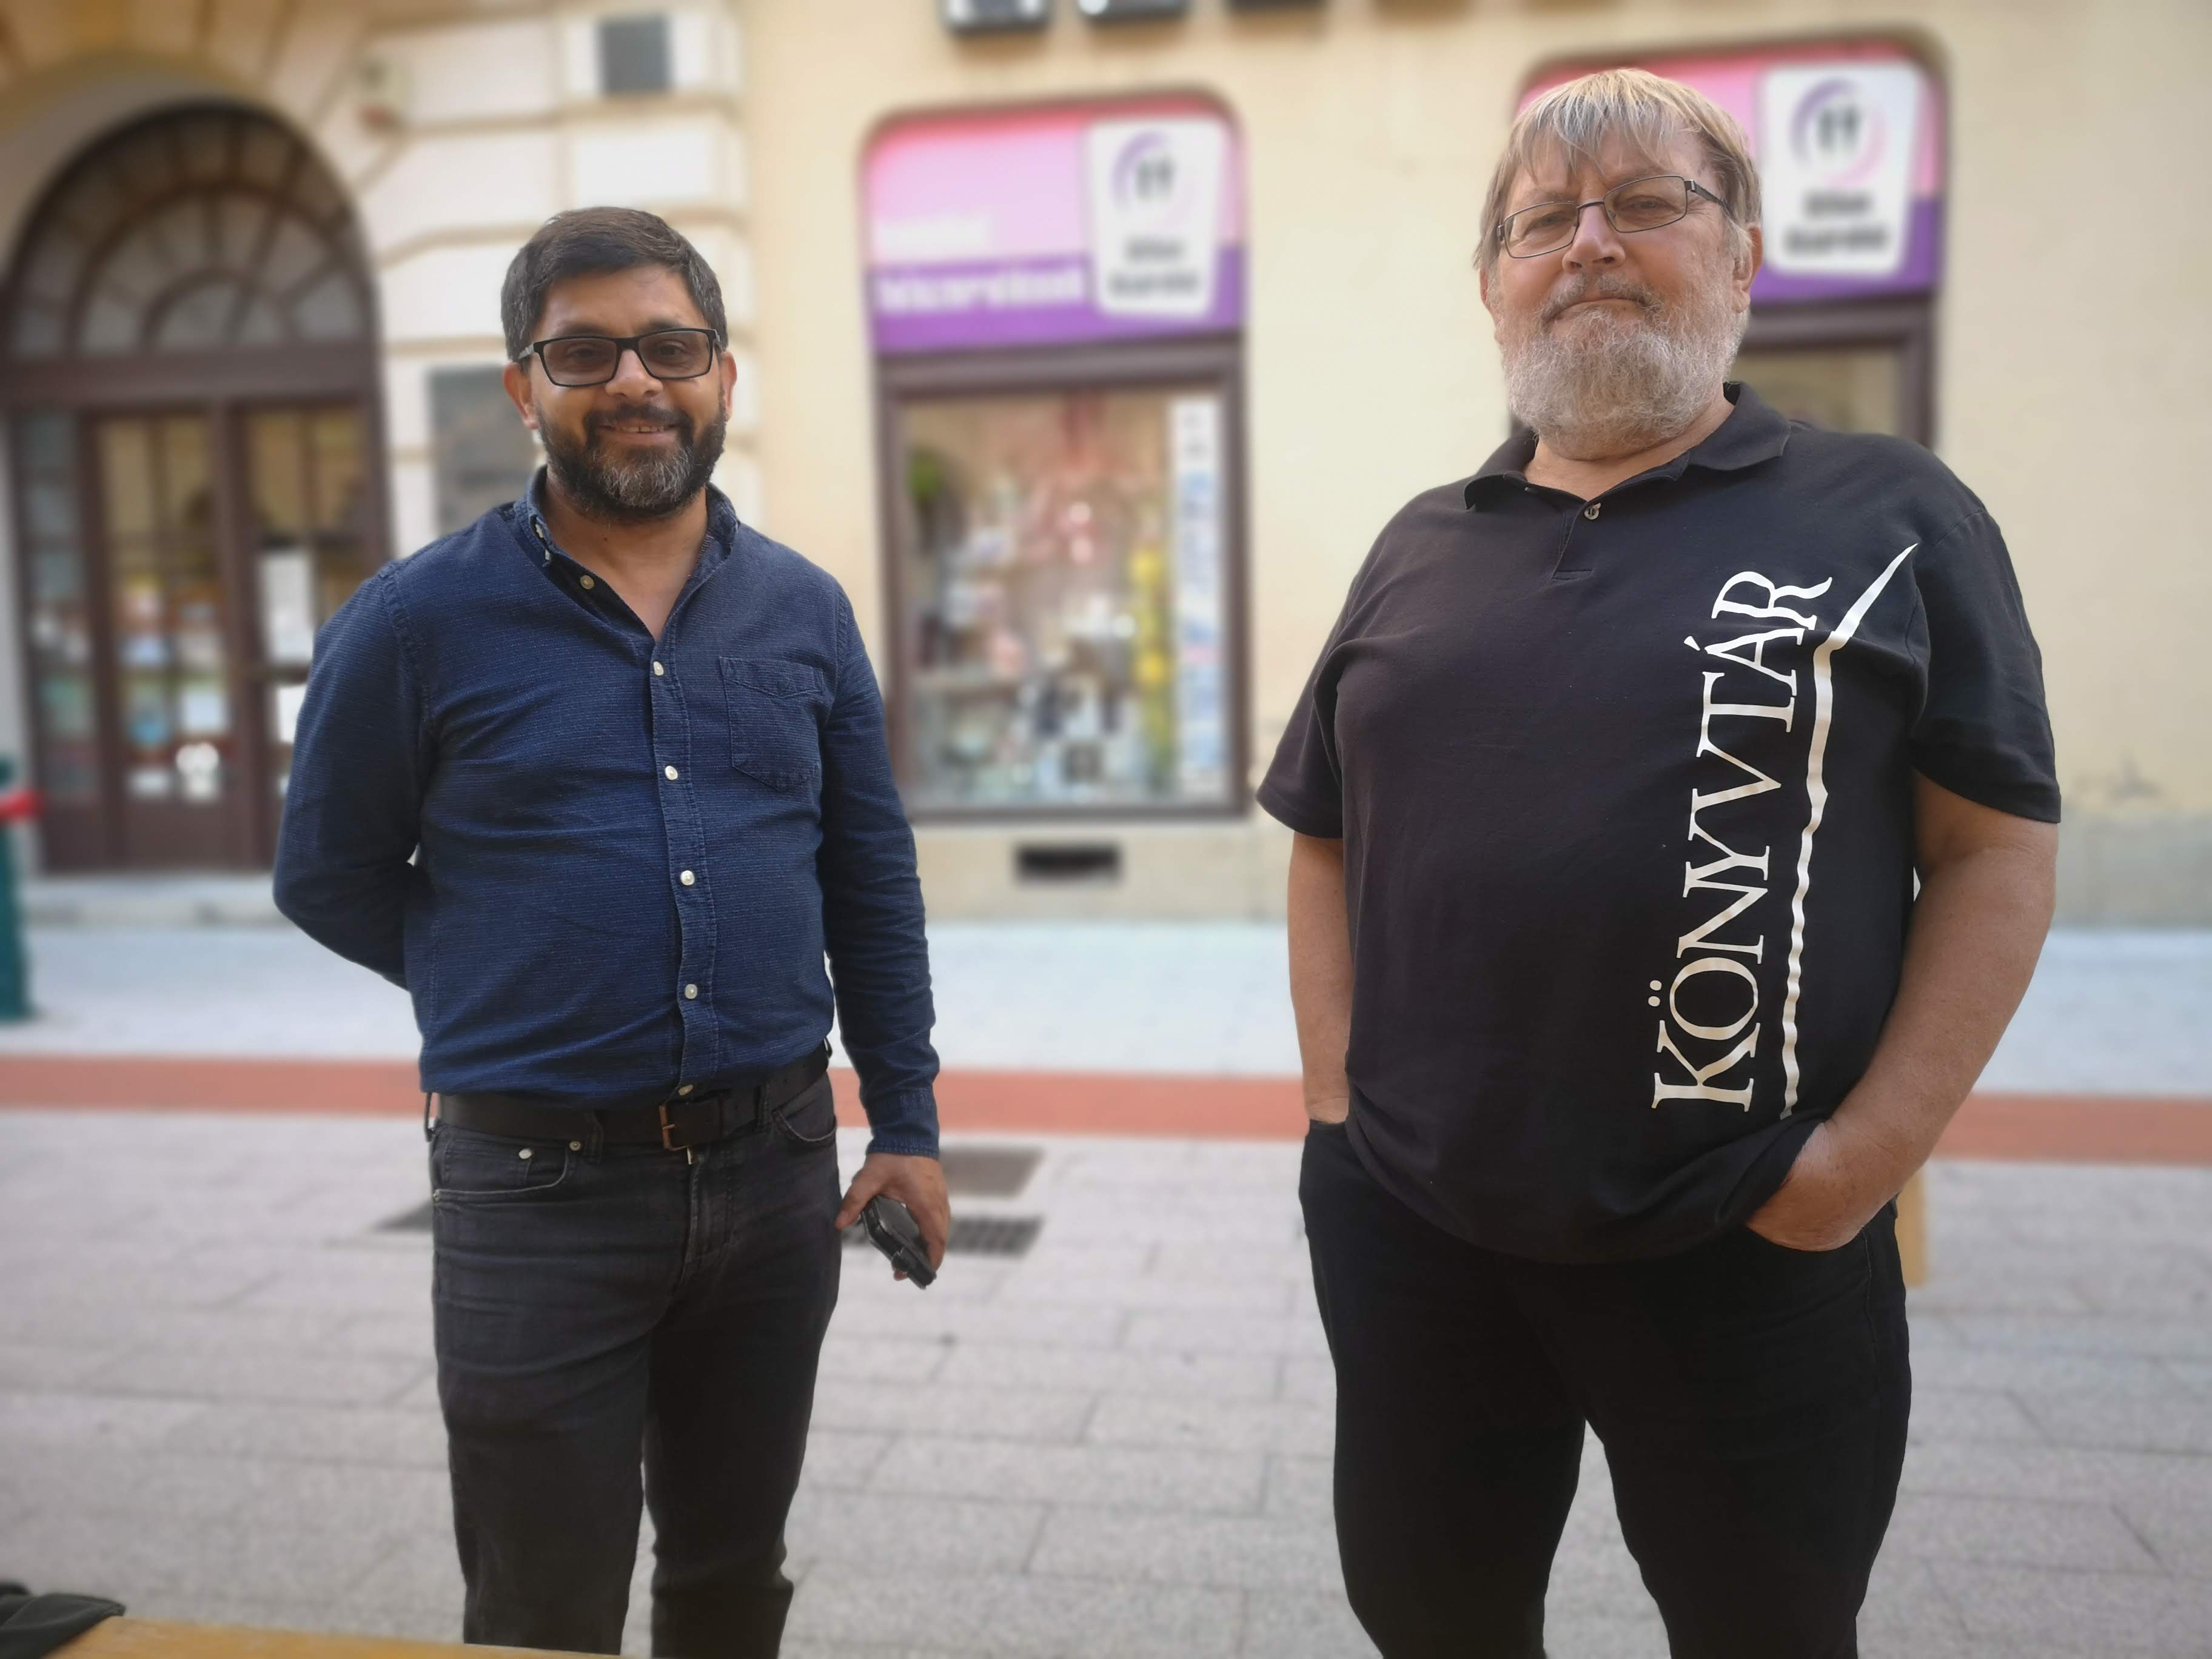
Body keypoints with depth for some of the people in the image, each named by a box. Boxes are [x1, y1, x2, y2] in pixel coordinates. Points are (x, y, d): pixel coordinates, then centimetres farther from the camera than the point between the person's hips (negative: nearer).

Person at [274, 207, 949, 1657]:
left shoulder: (805, 609, 3)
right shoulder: (420, 621, -6)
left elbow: (873, 880, 7)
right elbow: (330, 880, 4)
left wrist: (907, 1122, 5)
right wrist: (515, 998, 4)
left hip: (779, 1172, 3)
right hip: (542, 1192, -2)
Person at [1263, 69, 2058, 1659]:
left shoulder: (1889, 514, -1)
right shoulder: (1419, 550, 8)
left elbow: (1997, 848, -4)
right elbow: (1325, 838, 11)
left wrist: (1870, 1155, -11)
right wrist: (1337, 1094, 2)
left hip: (1753, 1249, -2)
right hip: (1404, 1229, 3)